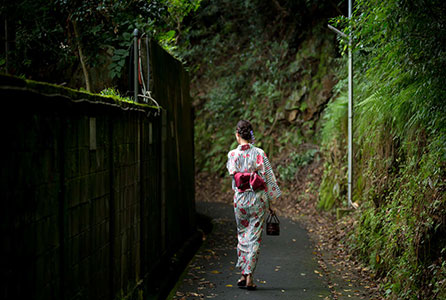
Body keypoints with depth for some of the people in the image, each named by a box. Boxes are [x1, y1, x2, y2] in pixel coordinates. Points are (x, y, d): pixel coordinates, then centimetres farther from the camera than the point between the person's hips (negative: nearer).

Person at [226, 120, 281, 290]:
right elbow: (268, 178, -5)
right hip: (258, 199, -1)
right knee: (254, 237, 3)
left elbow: (233, 176, 1)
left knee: (242, 236, 16)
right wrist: (271, 201, 3)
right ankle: (249, 277, 0)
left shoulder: (232, 155, -5)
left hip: (240, 198, 2)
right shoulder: (259, 153, -8)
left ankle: (243, 274, 19)